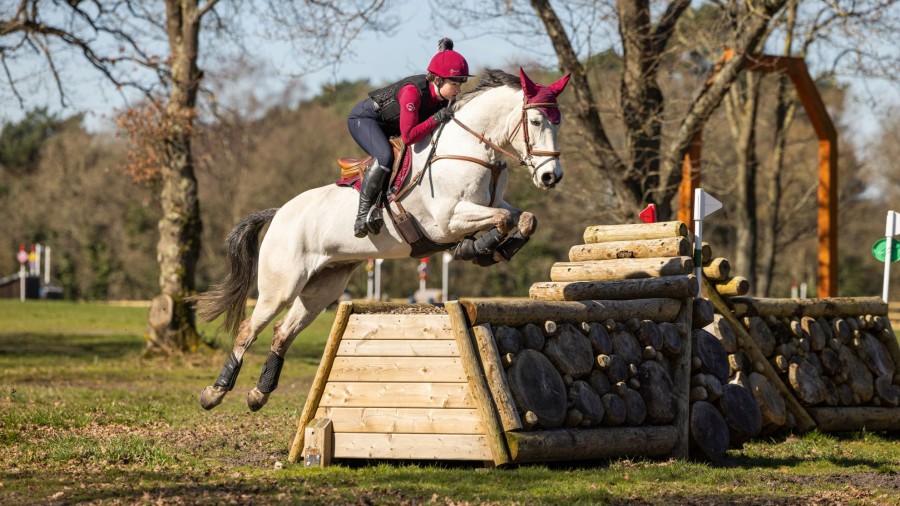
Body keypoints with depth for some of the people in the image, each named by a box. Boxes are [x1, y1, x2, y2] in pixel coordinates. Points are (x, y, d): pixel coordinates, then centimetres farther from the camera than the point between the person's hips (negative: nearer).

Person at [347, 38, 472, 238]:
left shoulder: (445, 97, -13)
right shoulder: (413, 91, -37)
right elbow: (408, 136, -39)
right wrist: (436, 118, -39)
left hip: (389, 127, 9)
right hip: (364, 118, -9)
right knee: (385, 156, -33)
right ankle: (362, 215, -29)